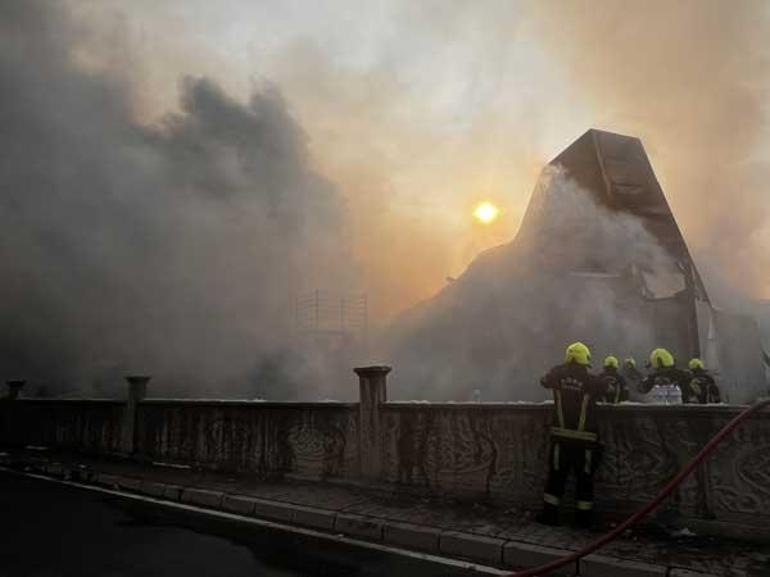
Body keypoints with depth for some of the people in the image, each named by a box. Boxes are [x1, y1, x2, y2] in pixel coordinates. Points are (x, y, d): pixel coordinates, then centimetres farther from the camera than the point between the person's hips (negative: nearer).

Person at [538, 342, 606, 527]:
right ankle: (583, 517, 18)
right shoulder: (592, 380, -6)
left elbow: (544, 381, 16)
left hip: (561, 435, 1)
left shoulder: (557, 374, -1)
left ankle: (550, 513, 13)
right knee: (585, 477, 11)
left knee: (556, 475, 10)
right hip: (585, 437, -1)